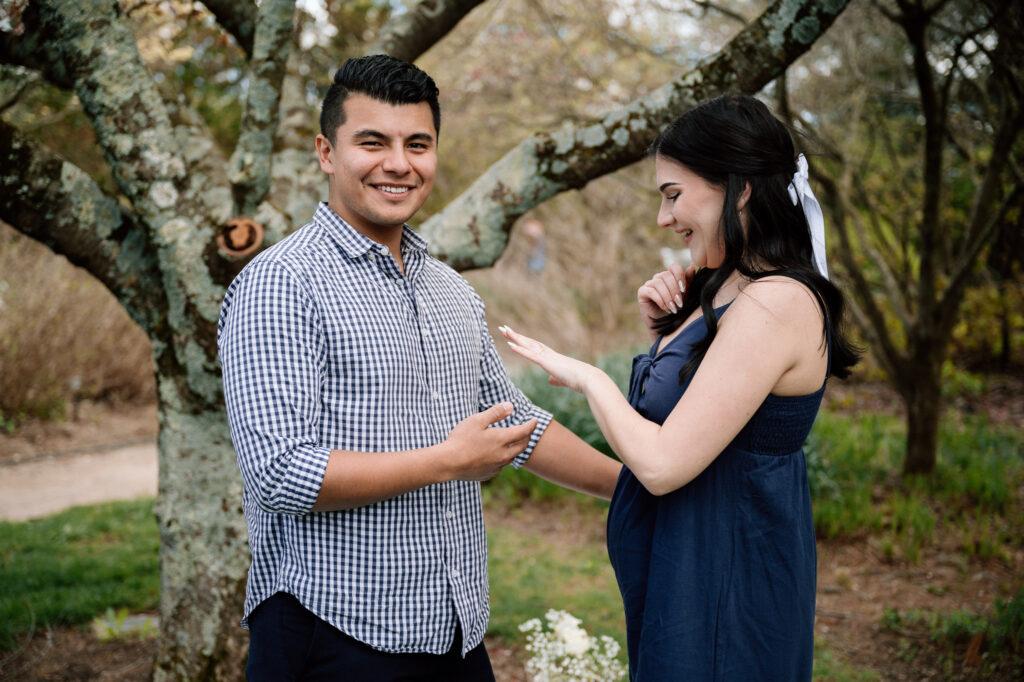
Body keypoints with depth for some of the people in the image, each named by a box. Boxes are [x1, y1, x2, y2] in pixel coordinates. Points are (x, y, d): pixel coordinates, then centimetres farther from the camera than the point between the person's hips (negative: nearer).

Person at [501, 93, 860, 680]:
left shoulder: (775, 305, -23)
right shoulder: (724, 292, 8)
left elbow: (662, 465, -26)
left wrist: (589, 377, -11)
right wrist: (663, 330, 3)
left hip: (723, 601, -9)